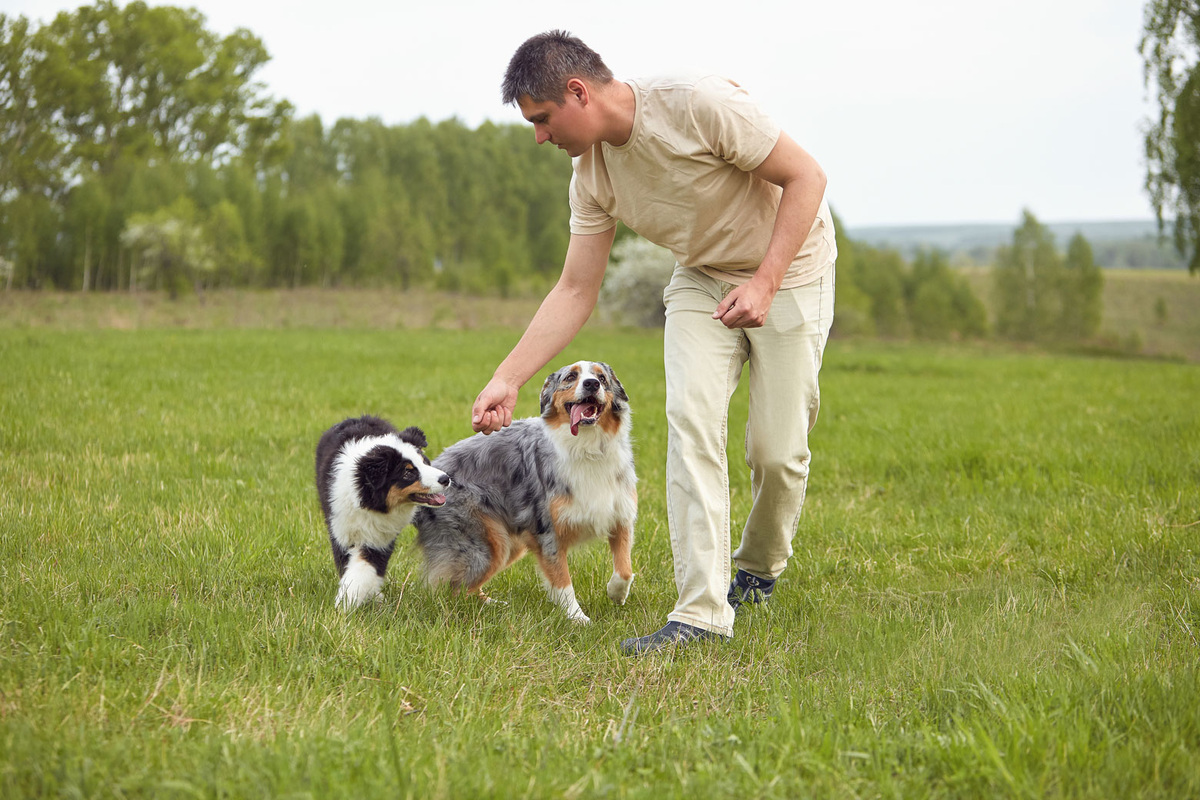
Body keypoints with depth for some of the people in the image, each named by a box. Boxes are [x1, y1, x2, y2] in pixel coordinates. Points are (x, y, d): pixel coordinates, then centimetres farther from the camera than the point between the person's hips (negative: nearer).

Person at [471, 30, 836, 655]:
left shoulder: (698, 104, -28)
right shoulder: (593, 175, -9)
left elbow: (805, 175, -22)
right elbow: (575, 291, -3)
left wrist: (765, 282, -29)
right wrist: (507, 380, -10)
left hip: (789, 269, -4)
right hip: (702, 279, 5)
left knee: (778, 450, -6)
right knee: (690, 419, -16)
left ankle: (758, 570, 24)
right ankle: (702, 610, -15)